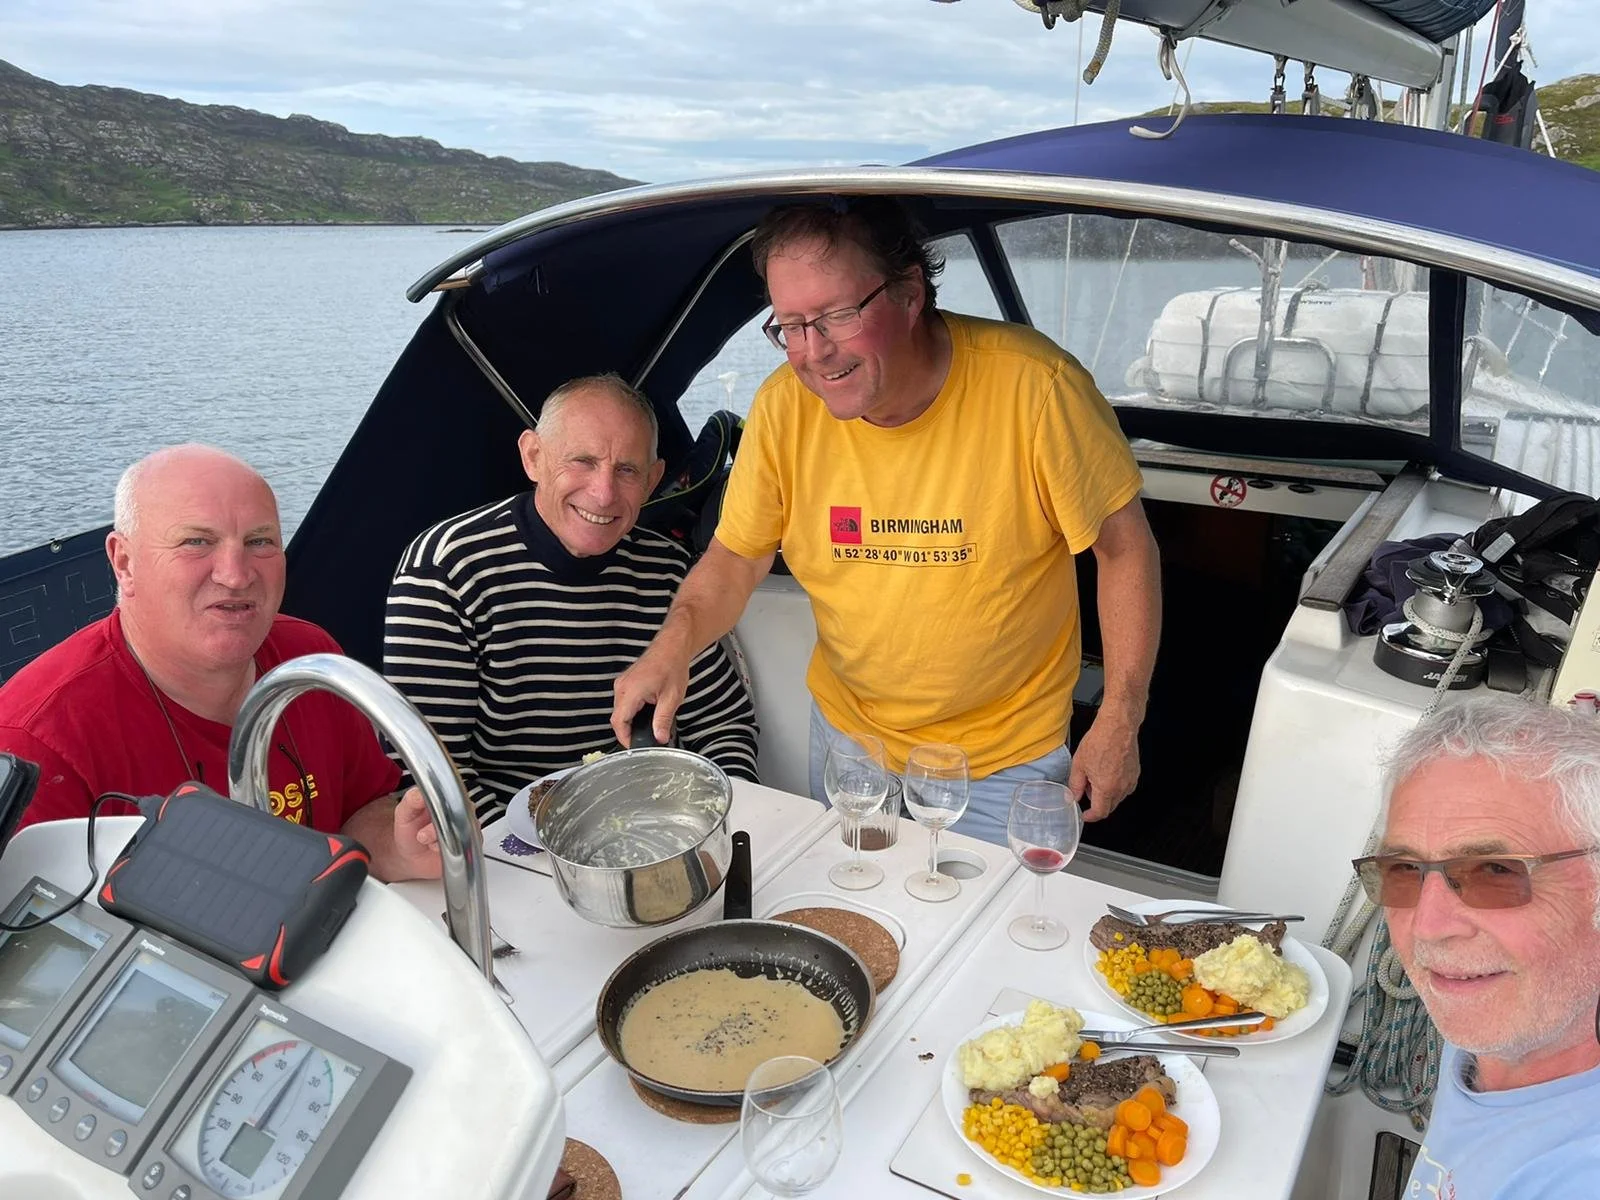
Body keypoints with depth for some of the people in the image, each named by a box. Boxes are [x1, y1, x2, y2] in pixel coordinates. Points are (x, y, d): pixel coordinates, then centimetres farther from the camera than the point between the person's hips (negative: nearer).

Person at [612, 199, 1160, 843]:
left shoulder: (1033, 383, -23)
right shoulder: (784, 405, -15)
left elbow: (1124, 548, -13)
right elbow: (735, 558, -3)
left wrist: (1120, 722, -13)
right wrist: (672, 645, -22)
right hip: (848, 730, 3)